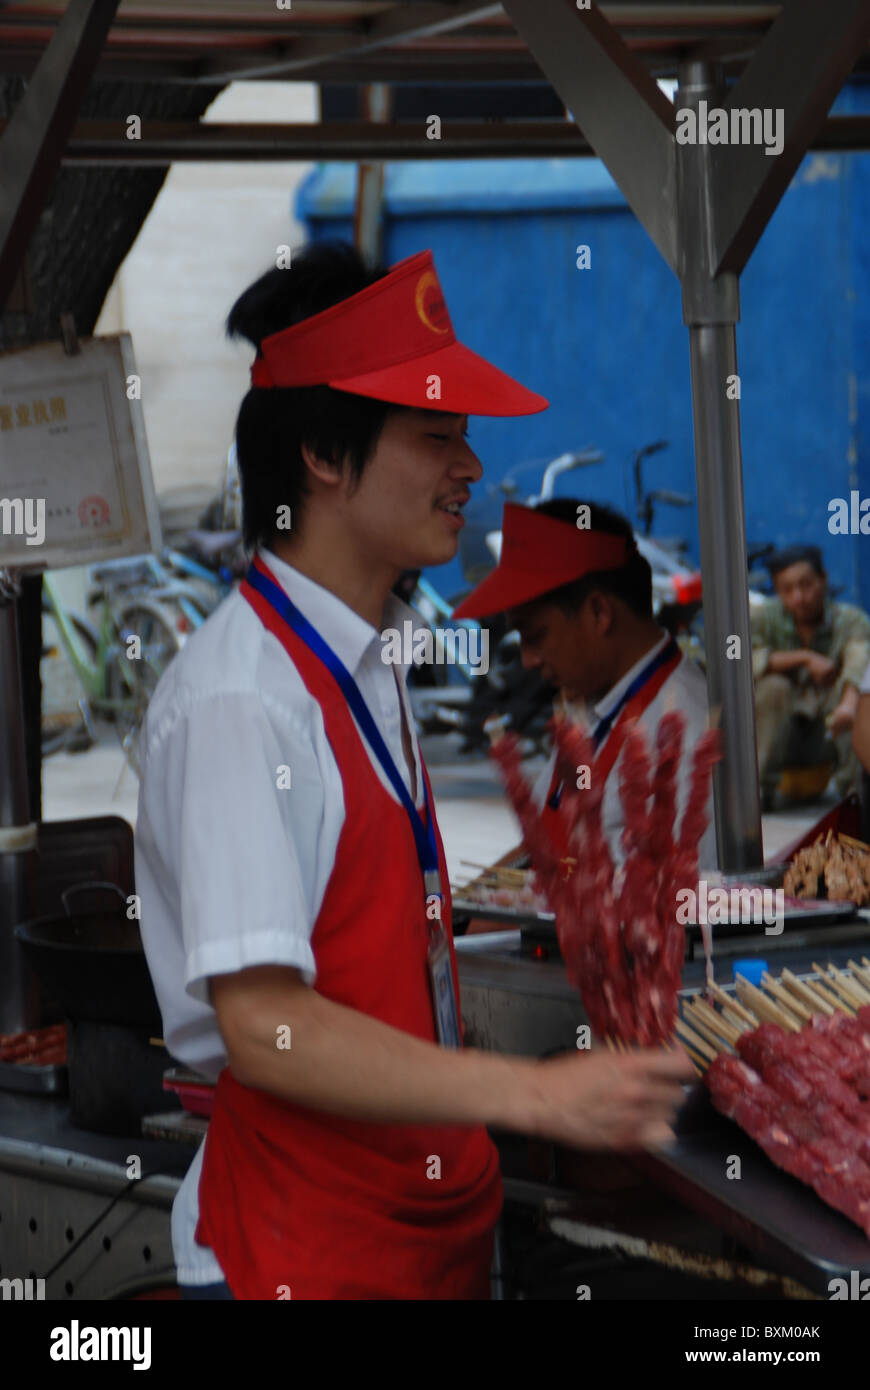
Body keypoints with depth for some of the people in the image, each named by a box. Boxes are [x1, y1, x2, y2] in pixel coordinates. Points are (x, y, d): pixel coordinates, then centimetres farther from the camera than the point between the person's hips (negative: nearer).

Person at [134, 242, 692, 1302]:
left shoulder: (369, 667, 8)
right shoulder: (236, 696, -19)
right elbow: (261, 1025, -25)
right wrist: (536, 1095, -28)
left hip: (433, 1219, 8)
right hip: (303, 1253, -8)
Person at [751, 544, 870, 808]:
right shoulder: (765, 617, -3)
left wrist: (849, 704, -52)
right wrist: (805, 658, -25)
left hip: (831, 737, 0)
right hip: (782, 735, 0)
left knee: (847, 685, -27)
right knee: (773, 686, -27)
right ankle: (760, 785, -22)